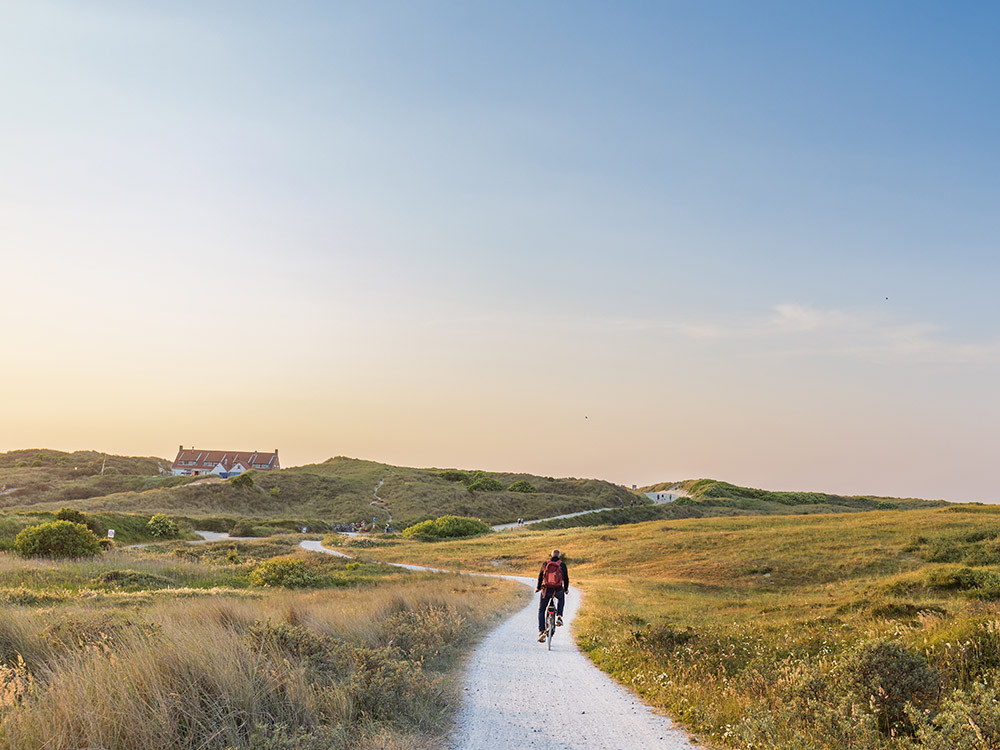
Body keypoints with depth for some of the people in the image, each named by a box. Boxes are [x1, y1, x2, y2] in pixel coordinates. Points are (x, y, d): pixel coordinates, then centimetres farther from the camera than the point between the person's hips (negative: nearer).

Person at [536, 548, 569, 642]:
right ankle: (559, 617, 19)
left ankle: (541, 631, 1)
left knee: (541, 610, 16)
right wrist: (566, 589, 31)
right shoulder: (562, 565, 4)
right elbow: (566, 578, 12)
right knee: (561, 598, 37)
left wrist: (538, 587, 33)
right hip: (558, 591, 0)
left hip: (546, 590, 0)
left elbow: (540, 576, 16)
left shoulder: (545, 564, 6)